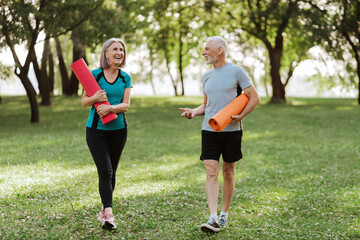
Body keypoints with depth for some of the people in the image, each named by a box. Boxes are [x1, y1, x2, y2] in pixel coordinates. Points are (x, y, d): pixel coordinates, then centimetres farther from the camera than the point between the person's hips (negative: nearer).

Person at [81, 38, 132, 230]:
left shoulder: (125, 78, 5)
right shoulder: (95, 74, -3)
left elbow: (125, 105, -4)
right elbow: (84, 101, 0)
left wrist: (109, 108, -23)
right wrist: (95, 98, -22)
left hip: (118, 129, 3)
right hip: (96, 129, -3)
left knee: (112, 172, 11)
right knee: (105, 171, -13)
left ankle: (104, 210, 25)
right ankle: (108, 214, -15)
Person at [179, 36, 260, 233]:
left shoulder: (236, 72, -3)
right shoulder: (207, 76, 13)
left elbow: (254, 98, -2)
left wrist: (239, 116, -13)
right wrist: (194, 112, 2)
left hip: (231, 130, -3)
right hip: (209, 130, 4)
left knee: (228, 172, 8)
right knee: (211, 173, -8)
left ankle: (224, 214, 22)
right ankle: (213, 218, -14)